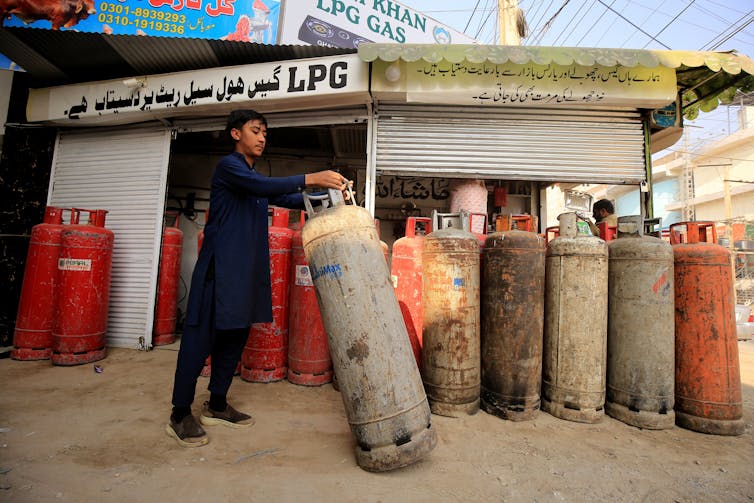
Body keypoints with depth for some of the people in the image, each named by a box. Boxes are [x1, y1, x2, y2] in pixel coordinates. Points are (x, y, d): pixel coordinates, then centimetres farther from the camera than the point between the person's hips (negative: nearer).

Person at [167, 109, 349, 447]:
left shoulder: (257, 178, 22)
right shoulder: (227, 166, -4)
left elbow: (287, 199, 13)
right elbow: (262, 187, -22)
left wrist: (326, 195, -2)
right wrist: (310, 178, -30)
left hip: (247, 270, 9)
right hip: (220, 266, -8)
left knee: (235, 337, 11)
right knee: (200, 337, -2)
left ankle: (216, 406, 24)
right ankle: (180, 415, 11)